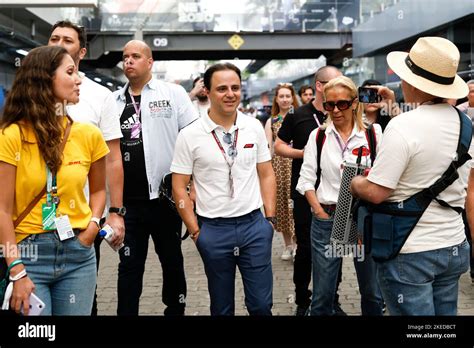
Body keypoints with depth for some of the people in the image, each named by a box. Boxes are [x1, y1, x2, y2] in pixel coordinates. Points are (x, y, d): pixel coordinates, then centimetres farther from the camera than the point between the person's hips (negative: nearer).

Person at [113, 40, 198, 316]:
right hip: (128, 200, 2)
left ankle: (175, 309, 29)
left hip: (166, 195, -2)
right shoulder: (114, 101, 10)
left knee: (172, 260, 12)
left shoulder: (173, 93, 1)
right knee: (129, 265, 8)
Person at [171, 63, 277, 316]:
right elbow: (179, 187, -1)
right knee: (222, 306, 15)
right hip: (213, 229, -1)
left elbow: (266, 175, 9)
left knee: (261, 304, 7)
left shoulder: (254, 128, 2)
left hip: (254, 224, 1)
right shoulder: (190, 136, -6)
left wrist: (270, 218, 4)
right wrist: (195, 231, -3)